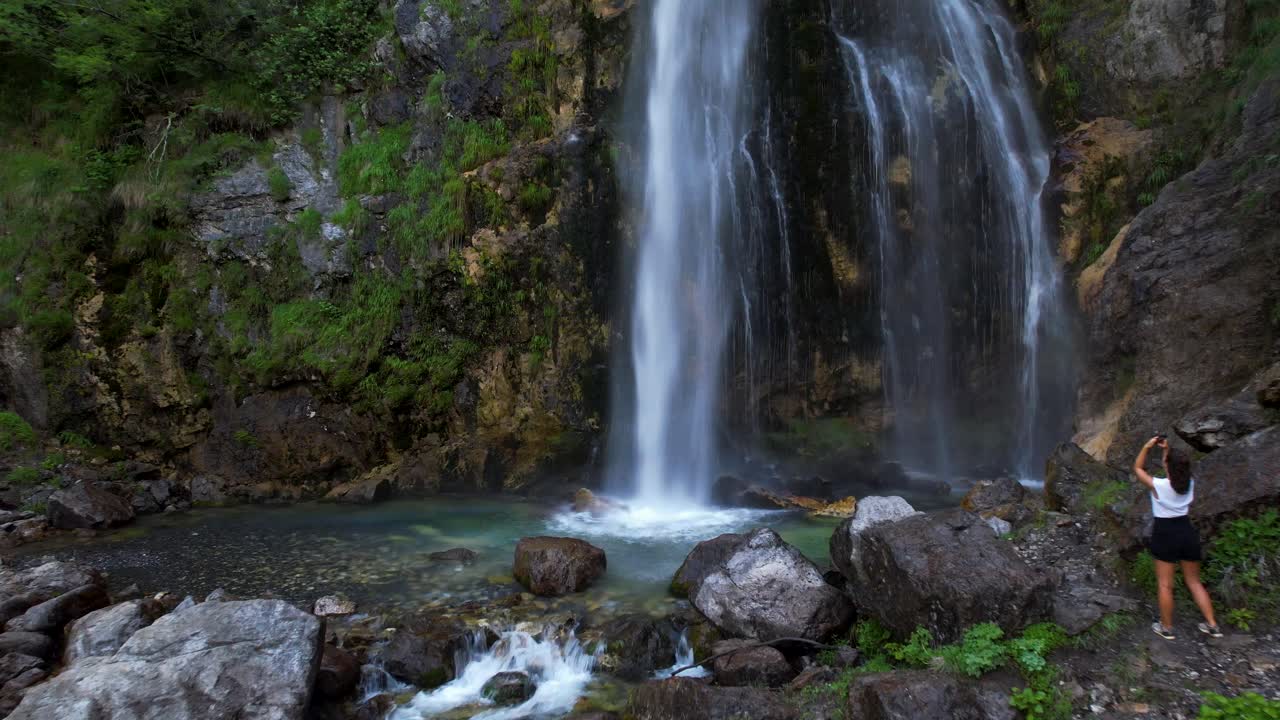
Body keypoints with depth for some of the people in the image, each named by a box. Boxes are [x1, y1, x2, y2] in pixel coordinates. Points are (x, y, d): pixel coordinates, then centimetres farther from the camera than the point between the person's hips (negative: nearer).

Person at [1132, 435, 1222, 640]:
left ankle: (1166, 628, 19)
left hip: (1165, 533, -5)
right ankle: (1212, 625, 23)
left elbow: (1138, 468, -2)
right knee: (1194, 582, 19)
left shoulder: (1158, 485, -18)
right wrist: (1167, 449, 10)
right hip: (1187, 531, 5)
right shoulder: (1190, 483, -5)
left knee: (1165, 585, 8)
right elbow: (1178, 467, 17)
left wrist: (1147, 447, -6)